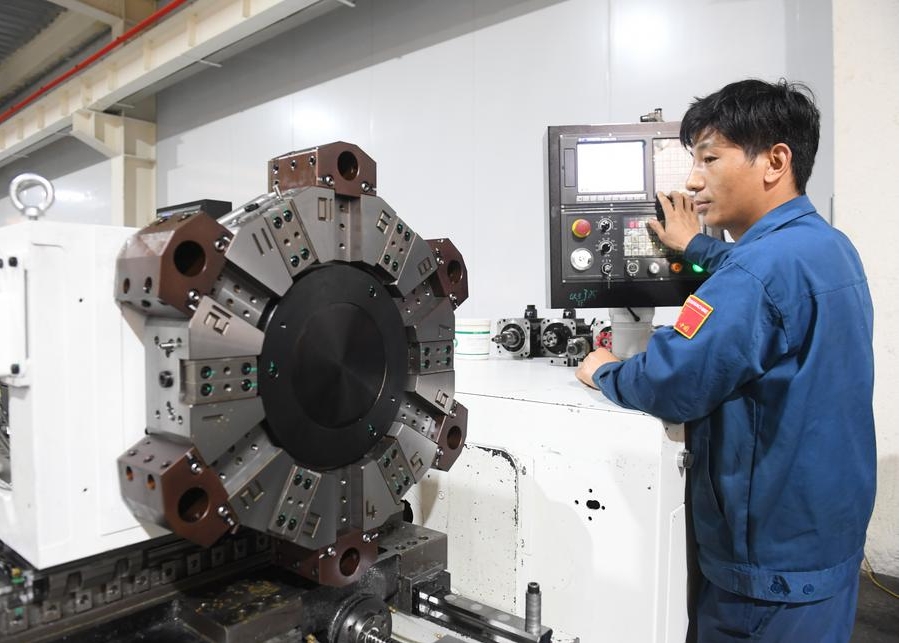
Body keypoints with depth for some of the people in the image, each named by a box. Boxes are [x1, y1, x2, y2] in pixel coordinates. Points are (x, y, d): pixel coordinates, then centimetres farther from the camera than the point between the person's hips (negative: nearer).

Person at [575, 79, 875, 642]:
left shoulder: (765, 266, -27)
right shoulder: (831, 246, 5)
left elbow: (671, 387, -30)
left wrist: (605, 373, -10)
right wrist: (696, 246, 35)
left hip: (774, 551, -9)